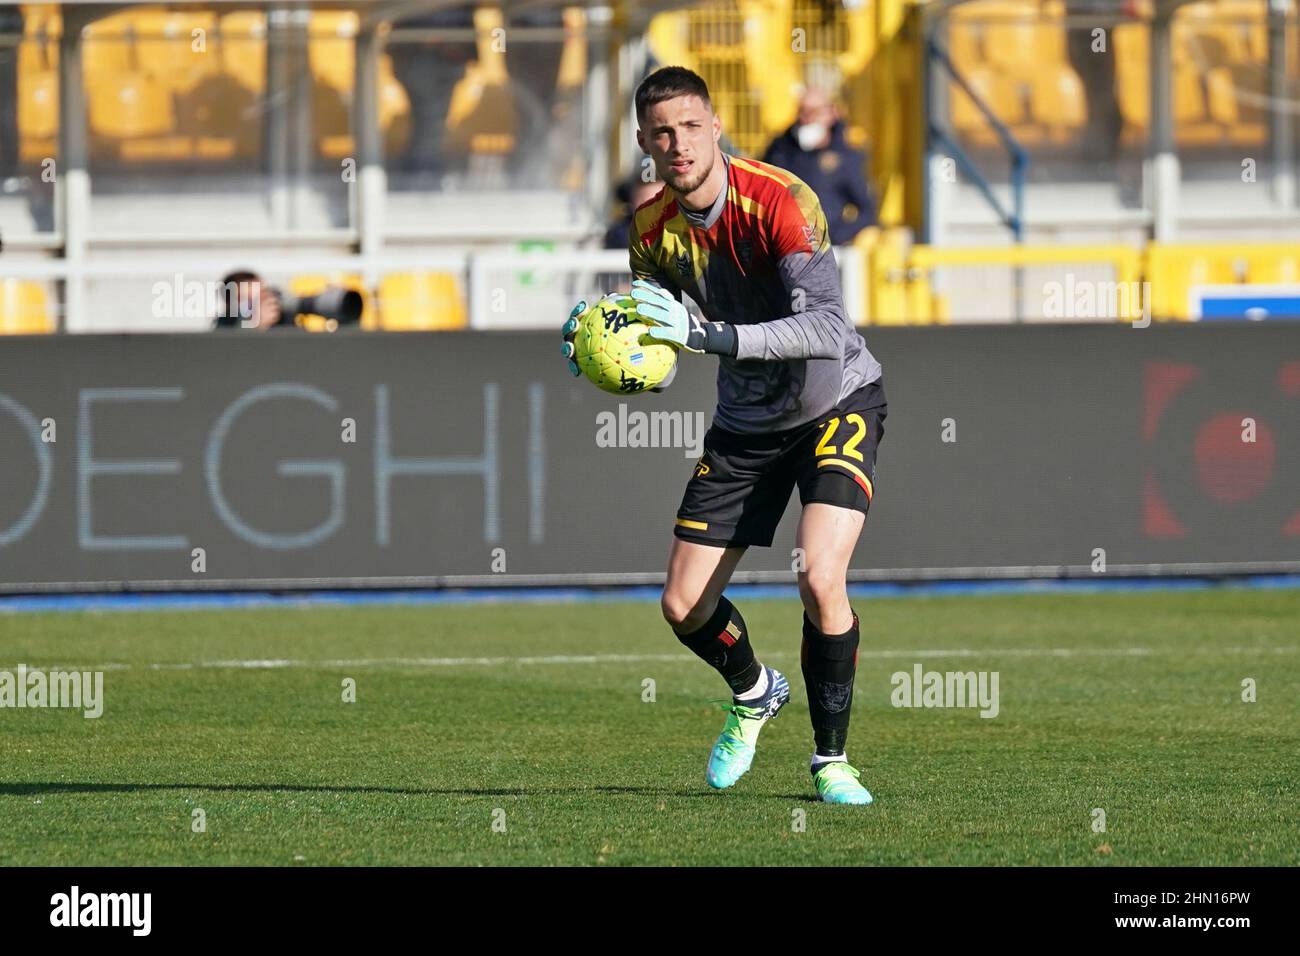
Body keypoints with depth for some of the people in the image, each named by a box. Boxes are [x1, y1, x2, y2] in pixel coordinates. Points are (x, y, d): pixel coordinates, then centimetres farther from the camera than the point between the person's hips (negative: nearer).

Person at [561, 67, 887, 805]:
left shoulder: (781, 201, -27)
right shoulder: (654, 228, -8)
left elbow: (828, 328, -37)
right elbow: (652, 326, 7)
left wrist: (709, 335, -47)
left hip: (837, 404, -6)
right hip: (746, 424, 6)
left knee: (821, 580, -26)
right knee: (684, 606, 2)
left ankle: (832, 761, -6)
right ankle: (754, 694, 37)